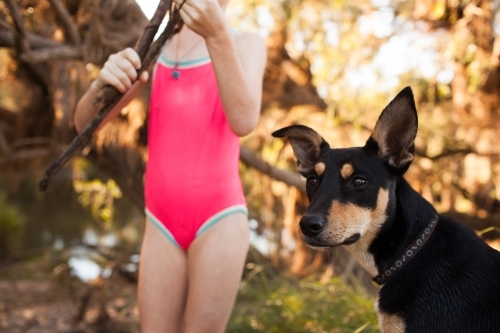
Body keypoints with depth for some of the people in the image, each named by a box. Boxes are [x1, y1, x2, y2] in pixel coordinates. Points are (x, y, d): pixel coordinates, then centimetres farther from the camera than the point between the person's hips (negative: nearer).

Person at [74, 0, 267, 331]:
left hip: (219, 220, -4)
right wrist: (103, 82, -23)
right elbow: (85, 122, 1)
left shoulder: (247, 43, 1)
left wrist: (217, 32, -31)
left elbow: (244, 121, -19)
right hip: (164, 226, 4)